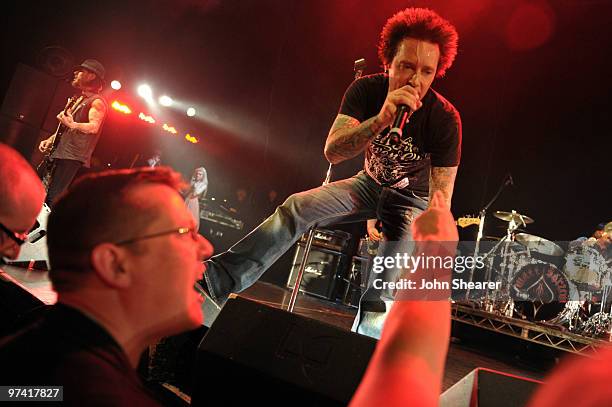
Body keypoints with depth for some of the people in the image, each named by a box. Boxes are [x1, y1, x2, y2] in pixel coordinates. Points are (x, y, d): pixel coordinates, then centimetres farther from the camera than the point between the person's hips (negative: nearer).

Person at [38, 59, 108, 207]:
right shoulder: (79, 100, 22)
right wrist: (50, 140, 18)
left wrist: (72, 124, -41)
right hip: (59, 153, 10)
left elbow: (93, 127, -25)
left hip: (73, 157, -10)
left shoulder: (97, 102, -8)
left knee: (52, 200, -15)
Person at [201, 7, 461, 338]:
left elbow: (440, 202, -29)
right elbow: (332, 152, -34)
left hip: (413, 198, -1)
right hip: (370, 184, 2)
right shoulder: (366, 90, -21)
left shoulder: (444, 118, -28)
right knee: (297, 207, -17)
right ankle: (219, 281, -19)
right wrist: (380, 120, -51)